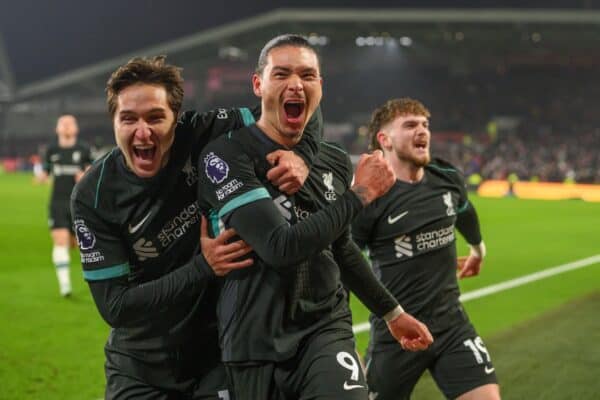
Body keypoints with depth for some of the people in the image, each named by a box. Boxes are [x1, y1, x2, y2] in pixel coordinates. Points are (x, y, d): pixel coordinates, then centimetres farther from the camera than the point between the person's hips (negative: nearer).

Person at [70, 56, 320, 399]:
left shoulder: (202, 138, -16)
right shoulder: (93, 196, -15)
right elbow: (113, 306, -17)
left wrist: (301, 155, -31)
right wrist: (202, 268, -26)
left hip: (219, 353, 0)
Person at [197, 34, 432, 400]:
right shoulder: (225, 156, -11)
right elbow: (280, 247, -22)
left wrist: (393, 312, 30)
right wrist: (361, 193, -13)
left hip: (326, 329, 4)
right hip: (257, 344, -3)